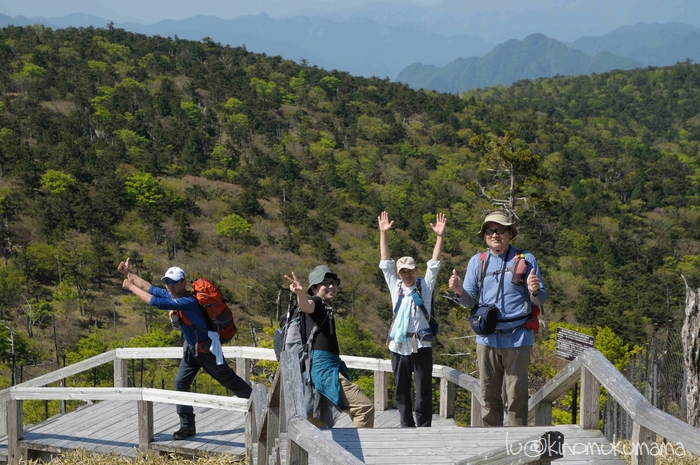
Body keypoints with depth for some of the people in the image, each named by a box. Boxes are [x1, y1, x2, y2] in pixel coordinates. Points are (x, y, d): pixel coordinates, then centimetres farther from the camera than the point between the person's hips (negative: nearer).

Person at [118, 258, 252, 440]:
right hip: (191, 348, 9)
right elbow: (149, 287, 2)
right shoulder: (170, 295, -4)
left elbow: (156, 302, -36)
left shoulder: (188, 302, -31)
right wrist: (129, 274, -7)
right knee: (181, 383, 3)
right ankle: (187, 426, 11)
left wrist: (131, 288, -29)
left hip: (207, 348, -9)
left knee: (230, 381, 3)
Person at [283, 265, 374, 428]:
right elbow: (306, 306, -33)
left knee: (317, 421, 15)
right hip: (324, 368, -10)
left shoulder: (326, 307, 20)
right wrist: (300, 294, -52)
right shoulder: (317, 302, -7)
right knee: (365, 407, -17)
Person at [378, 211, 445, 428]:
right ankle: (406, 426, 18)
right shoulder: (395, 286, 12)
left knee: (424, 390, -3)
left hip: (421, 345, -3)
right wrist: (383, 233, 6)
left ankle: (424, 428, 1)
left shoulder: (425, 285, 7)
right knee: (402, 390, 9)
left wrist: (440, 236, -7)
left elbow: (434, 263, 1)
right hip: (399, 345, 3)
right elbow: (385, 263, 10)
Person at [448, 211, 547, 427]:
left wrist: (535, 290, -19)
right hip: (487, 338, 3)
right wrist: (460, 291, -13)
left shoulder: (526, 259, 2)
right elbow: (470, 301, 9)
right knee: (489, 394, 9)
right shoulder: (477, 262, 11)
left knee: (516, 394, 0)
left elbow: (540, 300, 4)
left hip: (517, 338, -3)